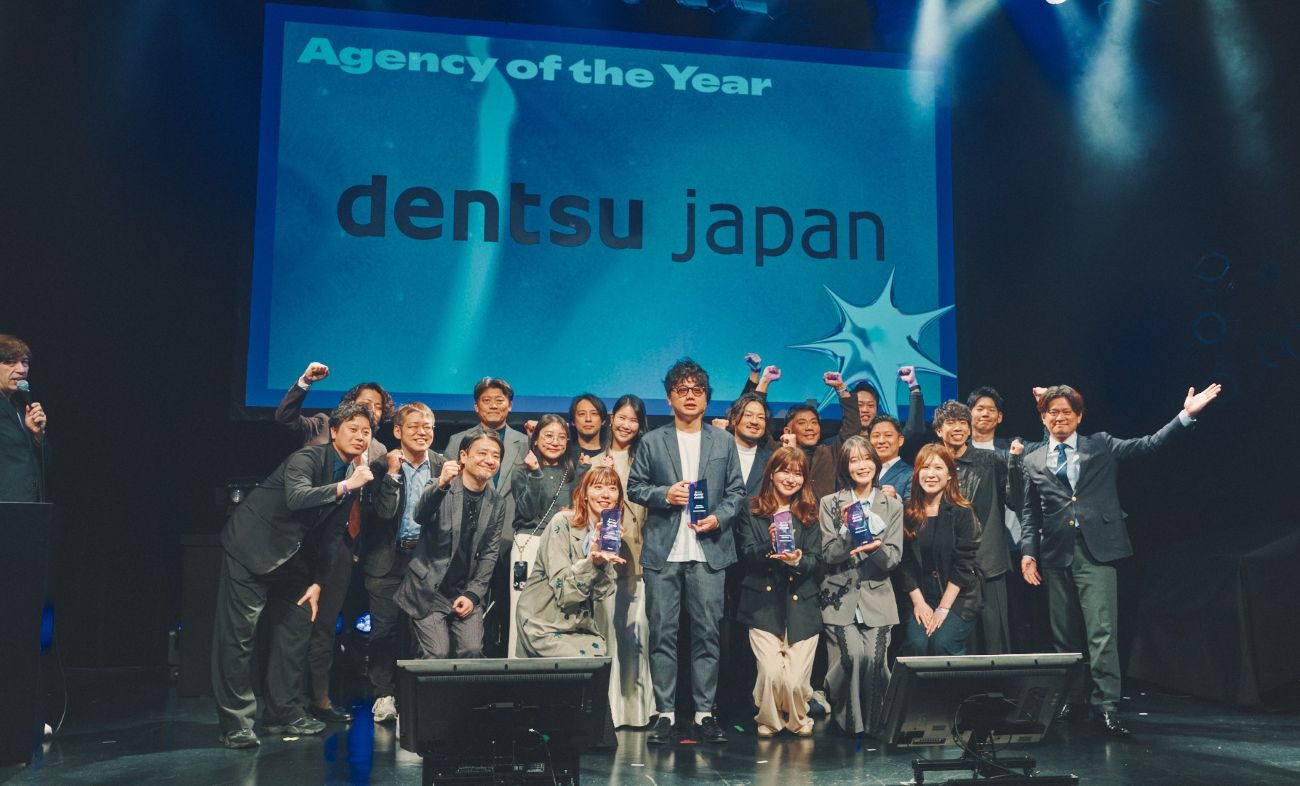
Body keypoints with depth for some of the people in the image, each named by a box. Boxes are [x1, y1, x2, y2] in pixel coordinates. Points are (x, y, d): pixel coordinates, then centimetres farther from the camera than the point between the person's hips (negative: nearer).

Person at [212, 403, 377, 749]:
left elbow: (332, 532, 9)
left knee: (296, 626, 8)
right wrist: (346, 486, -38)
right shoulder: (307, 458, -19)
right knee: (238, 633, -7)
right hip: (251, 548, -8)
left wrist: (318, 581, 5)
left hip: (293, 557, 8)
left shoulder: (353, 474, 3)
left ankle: (284, 713, 19)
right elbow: (296, 497, -39)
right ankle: (236, 722, 0)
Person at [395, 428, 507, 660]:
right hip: (428, 590, -3)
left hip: (466, 592, 4)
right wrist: (441, 486, -48)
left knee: (472, 652, -10)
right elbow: (420, 516, -30)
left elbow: (490, 553, 5)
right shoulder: (439, 491, -9)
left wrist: (473, 594, -6)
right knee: (437, 655, -11)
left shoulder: (497, 503, 4)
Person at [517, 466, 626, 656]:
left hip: (581, 626, 6)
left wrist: (604, 562, -19)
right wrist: (592, 561, -31)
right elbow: (562, 587, -16)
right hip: (544, 626, -6)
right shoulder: (562, 523, -10)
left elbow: (602, 593, -1)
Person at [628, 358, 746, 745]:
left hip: (709, 550, 1)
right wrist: (664, 494, -8)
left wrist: (719, 517, -7)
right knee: (662, 633, 0)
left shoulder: (724, 442, 12)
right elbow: (634, 486, 9)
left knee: (707, 632, 1)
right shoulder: (652, 442, 9)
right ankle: (665, 712, 7)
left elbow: (737, 490, 10)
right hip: (663, 552, 0)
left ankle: (704, 712, 9)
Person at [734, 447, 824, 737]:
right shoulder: (751, 512, 8)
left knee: (796, 680, -8)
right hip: (763, 605, -1)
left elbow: (816, 561, 3)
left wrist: (797, 560, -19)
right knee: (772, 672, -15)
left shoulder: (810, 515, 12)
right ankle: (768, 721, 16)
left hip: (801, 605, 1)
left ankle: (798, 720, 26)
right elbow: (747, 555, -2)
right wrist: (770, 546, -22)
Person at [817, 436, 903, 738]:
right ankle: (847, 720, 2)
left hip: (876, 597, 1)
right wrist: (848, 532, -18)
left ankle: (874, 722, 6)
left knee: (875, 656, -17)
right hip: (840, 596, -1)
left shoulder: (892, 505, 10)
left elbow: (893, 559, 3)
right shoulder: (829, 504, 6)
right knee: (854, 653, -21)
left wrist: (877, 547, -19)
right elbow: (828, 555, -1)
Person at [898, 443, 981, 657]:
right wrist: (919, 603, -8)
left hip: (958, 597, -2)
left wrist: (943, 608, -13)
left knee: (943, 643, -24)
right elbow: (905, 564, 3)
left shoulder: (962, 513, -3)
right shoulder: (907, 513, 5)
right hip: (919, 597, 2)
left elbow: (963, 565, -7)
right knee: (916, 644, -22)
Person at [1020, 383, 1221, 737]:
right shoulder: (1033, 461, 12)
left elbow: (1149, 445, 2)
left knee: (1102, 631, -10)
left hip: (1096, 551, -3)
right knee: (1065, 635, 10)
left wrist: (1187, 414, -8)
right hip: (1056, 555, 3)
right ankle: (1072, 699, 23)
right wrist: (1029, 551, 2)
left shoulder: (1101, 446, 8)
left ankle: (1106, 707, -7)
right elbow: (1030, 512, 12)